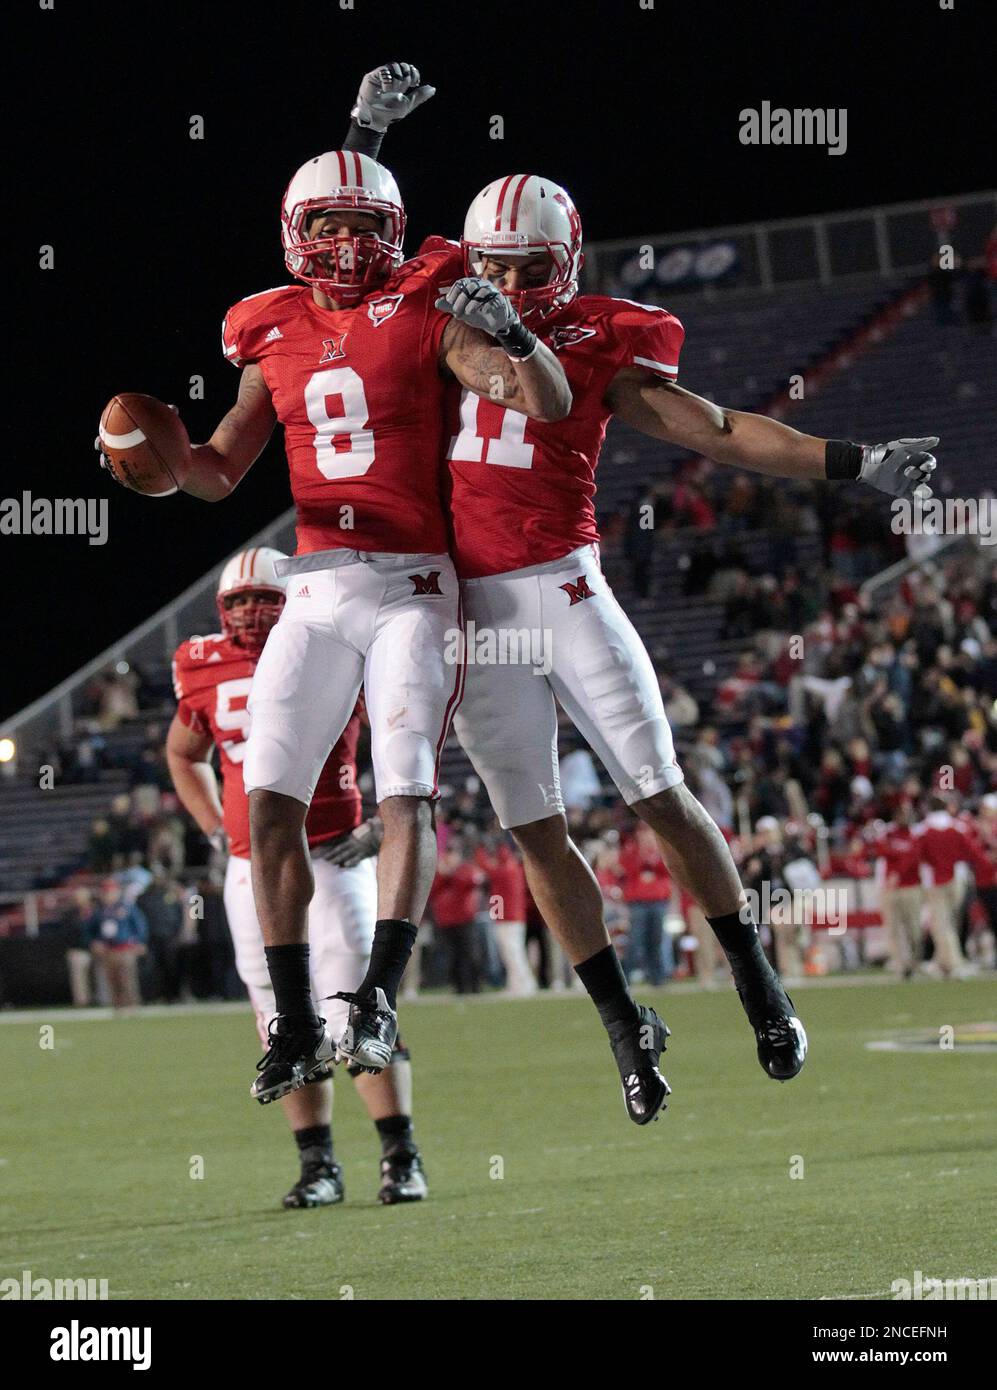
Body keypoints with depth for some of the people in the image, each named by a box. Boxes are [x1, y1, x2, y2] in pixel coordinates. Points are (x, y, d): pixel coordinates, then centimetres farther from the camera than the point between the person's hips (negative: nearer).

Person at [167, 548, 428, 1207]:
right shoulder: (209, 672, 6)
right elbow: (183, 755, 25)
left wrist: (383, 824, -6)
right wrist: (217, 831, 15)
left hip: (331, 857, -4)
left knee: (358, 1007, -10)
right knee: (284, 1022, 5)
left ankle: (402, 1158, -4)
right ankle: (318, 1165, 12)